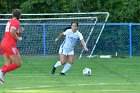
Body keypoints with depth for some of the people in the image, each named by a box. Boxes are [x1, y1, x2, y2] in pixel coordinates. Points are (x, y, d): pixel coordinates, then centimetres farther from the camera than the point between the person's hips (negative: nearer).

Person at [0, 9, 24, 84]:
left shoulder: (10, 21, 21)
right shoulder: (16, 22, -6)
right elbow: (12, 31, -24)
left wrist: (19, 32, 15)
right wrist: (18, 38, -12)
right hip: (10, 45, -9)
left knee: (8, 64, 10)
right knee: (18, 63, -3)